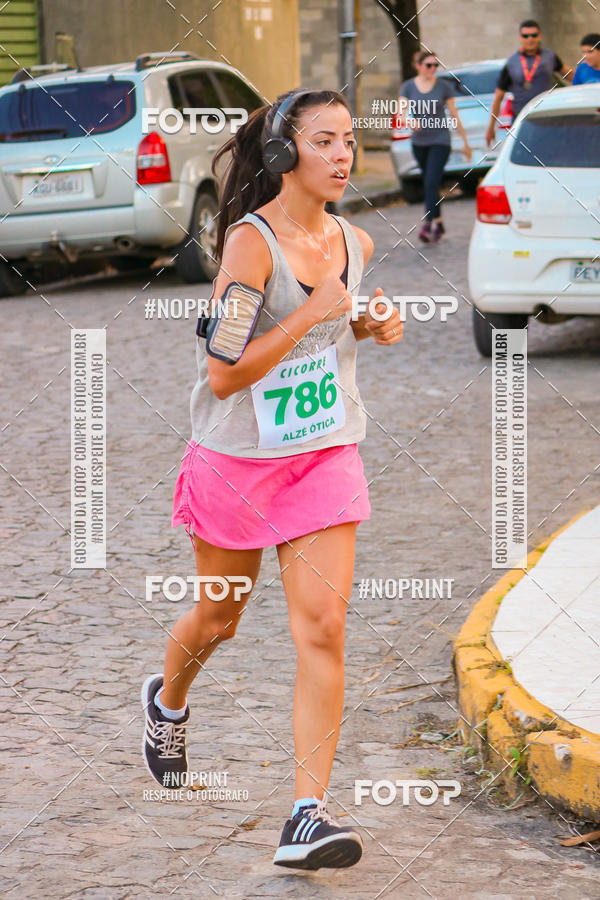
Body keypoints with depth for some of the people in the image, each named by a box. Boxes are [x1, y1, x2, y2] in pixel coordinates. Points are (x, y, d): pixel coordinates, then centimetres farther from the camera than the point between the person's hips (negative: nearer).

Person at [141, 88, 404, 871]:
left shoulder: (356, 244, 2)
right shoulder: (250, 242, -18)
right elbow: (224, 374, -23)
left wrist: (372, 327, 3)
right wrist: (313, 313, -25)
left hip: (327, 457, 4)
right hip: (237, 457, -4)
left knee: (323, 629, -10)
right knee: (218, 618, 16)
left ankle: (308, 816, -10)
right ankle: (168, 700, 51)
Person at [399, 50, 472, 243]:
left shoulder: (443, 86, -3)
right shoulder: (408, 87, 1)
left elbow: (454, 115, 2)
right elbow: (401, 115, -7)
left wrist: (465, 142, 4)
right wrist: (410, 121, -31)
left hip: (440, 141, -3)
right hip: (419, 142, 3)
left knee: (431, 182, -17)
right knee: (430, 184, 13)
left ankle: (429, 224, -23)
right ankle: (438, 224, 27)